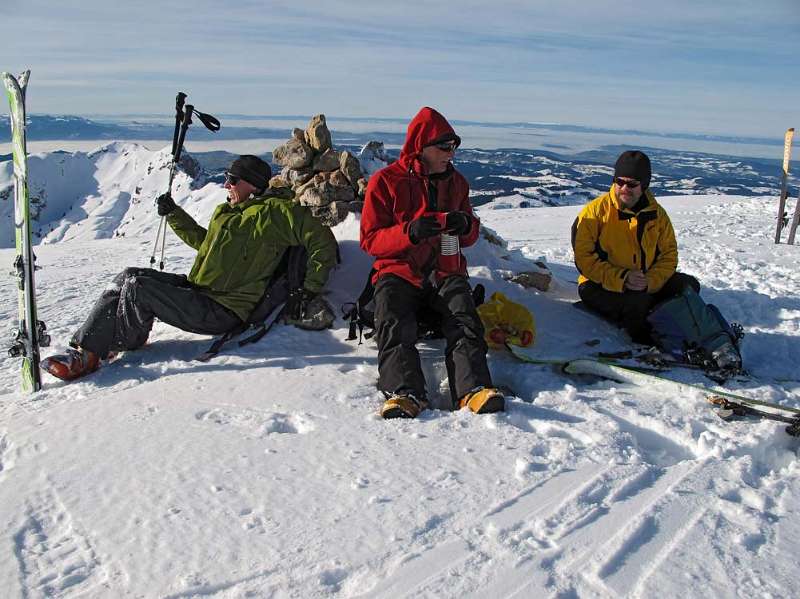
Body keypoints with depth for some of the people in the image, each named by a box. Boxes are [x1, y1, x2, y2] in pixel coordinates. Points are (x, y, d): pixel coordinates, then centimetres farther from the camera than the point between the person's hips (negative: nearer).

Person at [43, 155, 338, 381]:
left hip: (222, 311, -9)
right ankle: (83, 345, -7)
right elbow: (203, 241, 37)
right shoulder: (227, 211, 19)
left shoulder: (276, 210, -8)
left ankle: (89, 355, -1)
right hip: (196, 288, 9)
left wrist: (307, 292, -14)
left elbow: (323, 243, -12)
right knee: (128, 277, -2)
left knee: (138, 288, -19)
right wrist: (174, 214, 30)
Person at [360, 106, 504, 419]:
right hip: (399, 272, -2)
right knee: (394, 327, -31)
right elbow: (370, 240, 0)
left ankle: (474, 388, -43)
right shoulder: (385, 181, 5)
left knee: (465, 321, -27)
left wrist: (465, 224, -4)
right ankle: (405, 393, -45)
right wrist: (410, 232, -19)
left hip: (446, 272, 3)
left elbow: (469, 237, 23)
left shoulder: (456, 181, 18)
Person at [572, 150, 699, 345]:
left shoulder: (657, 214, 5)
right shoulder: (596, 211, -9)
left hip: (647, 286, 5)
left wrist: (649, 282, -17)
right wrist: (621, 279, -25)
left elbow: (668, 256, 4)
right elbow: (584, 258, -14)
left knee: (688, 285, -11)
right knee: (638, 300, -32)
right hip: (600, 287, -5)